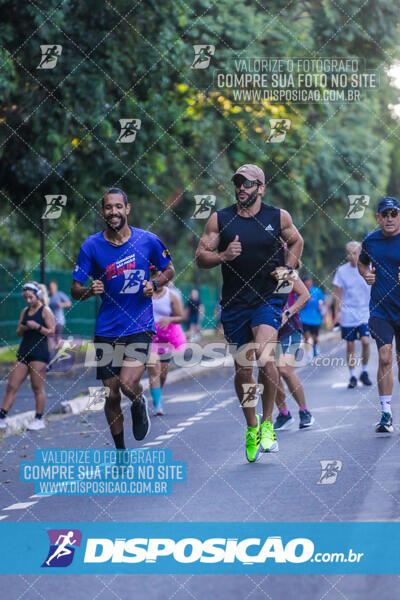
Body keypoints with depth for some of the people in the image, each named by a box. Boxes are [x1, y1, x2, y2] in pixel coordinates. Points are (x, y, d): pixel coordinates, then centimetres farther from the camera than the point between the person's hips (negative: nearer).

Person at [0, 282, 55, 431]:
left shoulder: (45, 311, -4)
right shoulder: (25, 311, 14)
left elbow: (52, 331, -9)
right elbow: (18, 333, 17)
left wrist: (37, 326, -19)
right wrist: (23, 328, -5)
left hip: (39, 353, -6)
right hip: (24, 352, 7)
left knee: (38, 388, -2)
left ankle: (39, 419, 7)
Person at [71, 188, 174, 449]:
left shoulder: (148, 240, -4)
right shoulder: (91, 246, -3)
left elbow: (169, 269, 13)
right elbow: (75, 290, 0)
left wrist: (154, 284, -8)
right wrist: (90, 290, -22)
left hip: (141, 326, -2)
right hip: (107, 329, 2)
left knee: (128, 383, -20)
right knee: (112, 395, 5)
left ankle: (140, 405, 17)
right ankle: (120, 451, 25)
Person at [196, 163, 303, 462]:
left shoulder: (279, 217, 2)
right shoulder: (220, 219, 2)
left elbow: (296, 241, 20)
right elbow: (201, 257, 5)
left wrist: (287, 269, 4)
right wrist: (223, 256, -15)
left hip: (268, 299, -2)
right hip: (234, 303, 2)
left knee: (264, 354, -24)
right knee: (242, 368, 6)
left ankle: (267, 423, -8)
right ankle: (251, 427, 26)